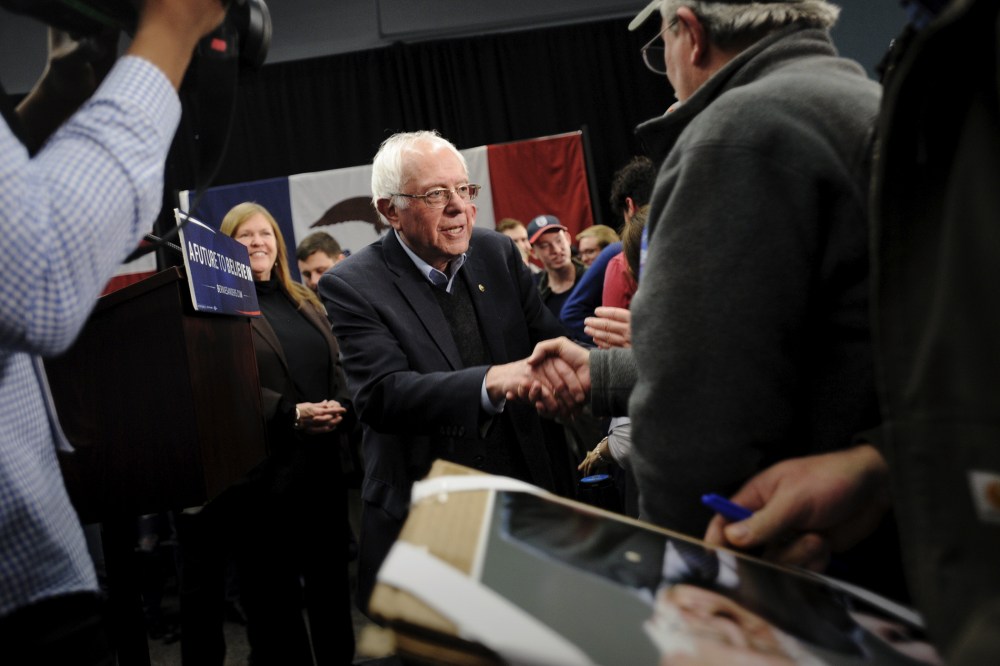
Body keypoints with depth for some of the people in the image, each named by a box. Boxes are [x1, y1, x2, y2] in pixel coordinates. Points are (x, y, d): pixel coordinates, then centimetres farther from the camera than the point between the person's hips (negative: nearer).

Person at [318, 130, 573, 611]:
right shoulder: (353, 286, -10)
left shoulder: (498, 254, 5)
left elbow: (552, 343, 3)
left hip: (533, 493, 4)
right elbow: (379, 395, -22)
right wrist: (491, 382, -37)